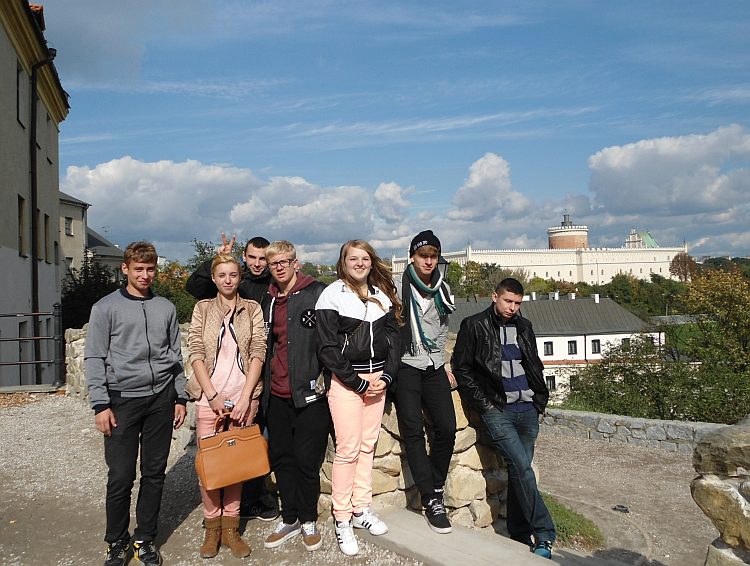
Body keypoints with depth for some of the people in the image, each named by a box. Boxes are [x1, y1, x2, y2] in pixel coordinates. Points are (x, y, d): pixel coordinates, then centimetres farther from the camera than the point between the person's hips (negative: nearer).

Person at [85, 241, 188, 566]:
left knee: (155, 473, 9)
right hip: (123, 399, -3)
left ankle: (145, 538, 24)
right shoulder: (106, 308, 0)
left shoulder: (166, 308, 9)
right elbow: (95, 358, -2)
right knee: (120, 476, 1)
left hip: (161, 399, 3)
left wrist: (180, 398, 9)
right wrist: (101, 405, -8)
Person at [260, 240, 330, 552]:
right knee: (281, 457, 12)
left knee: (307, 459, 3)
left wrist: (325, 375, -11)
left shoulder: (316, 293, -6)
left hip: (309, 393, -6)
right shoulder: (269, 301, 13)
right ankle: (290, 519, 28)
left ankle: (309, 520, 22)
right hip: (276, 395, 6)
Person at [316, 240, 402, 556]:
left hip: (378, 378, 5)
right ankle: (342, 520, 7)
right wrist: (358, 383, -11)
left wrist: (386, 376, -4)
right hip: (346, 381, -5)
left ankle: (361, 509, 22)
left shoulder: (382, 295, 12)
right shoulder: (332, 295, -4)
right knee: (348, 449, -5)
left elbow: (393, 337, 10)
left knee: (368, 445, 9)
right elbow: (327, 347, -10)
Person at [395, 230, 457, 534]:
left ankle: (436, 488, 15)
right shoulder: (398, 287, -5)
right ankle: (431, 501, -2)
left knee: (447, 428, -4)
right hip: (406, 366, -4)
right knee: (413, 431, -8)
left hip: (434, 367, 5)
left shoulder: (442, 289, 11)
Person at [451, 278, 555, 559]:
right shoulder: (474, 325, 0)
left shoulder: (524, 327, 16)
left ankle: (520, 537, 17)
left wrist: (540, 398, 15)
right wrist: (483, 403, -6)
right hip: (497, 409, -5)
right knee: (522, 468, -15)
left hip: (527, 409, 5)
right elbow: (461, 367, -1)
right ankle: (544, 535, -5)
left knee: (518, 471, 7)